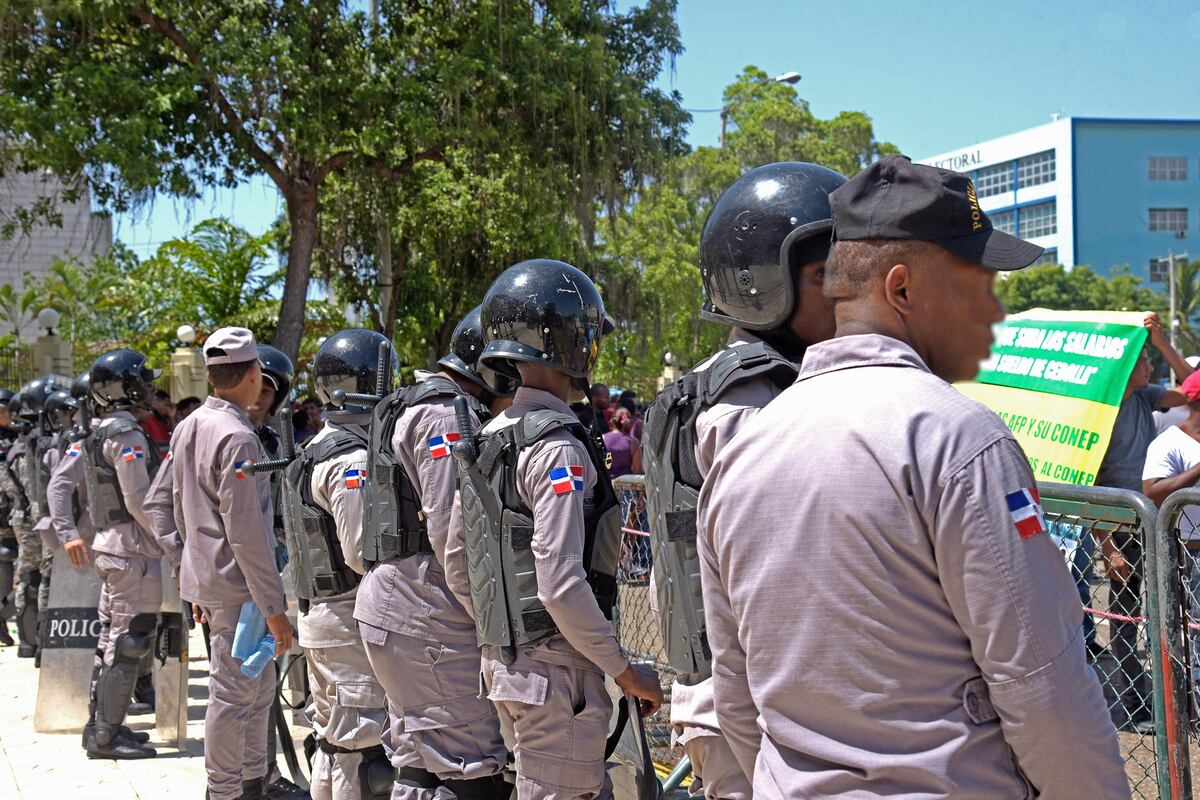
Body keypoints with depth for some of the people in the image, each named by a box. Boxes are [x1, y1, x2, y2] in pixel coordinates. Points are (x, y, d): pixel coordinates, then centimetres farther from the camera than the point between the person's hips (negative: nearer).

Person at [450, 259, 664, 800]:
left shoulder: (485, 442, 10)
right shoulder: (558, 448, -17)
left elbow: (456, 567, 15)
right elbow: (562, 585, -23)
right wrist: (626, 671, -14)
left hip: (502, 661, 9)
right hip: (557, 671, -9)